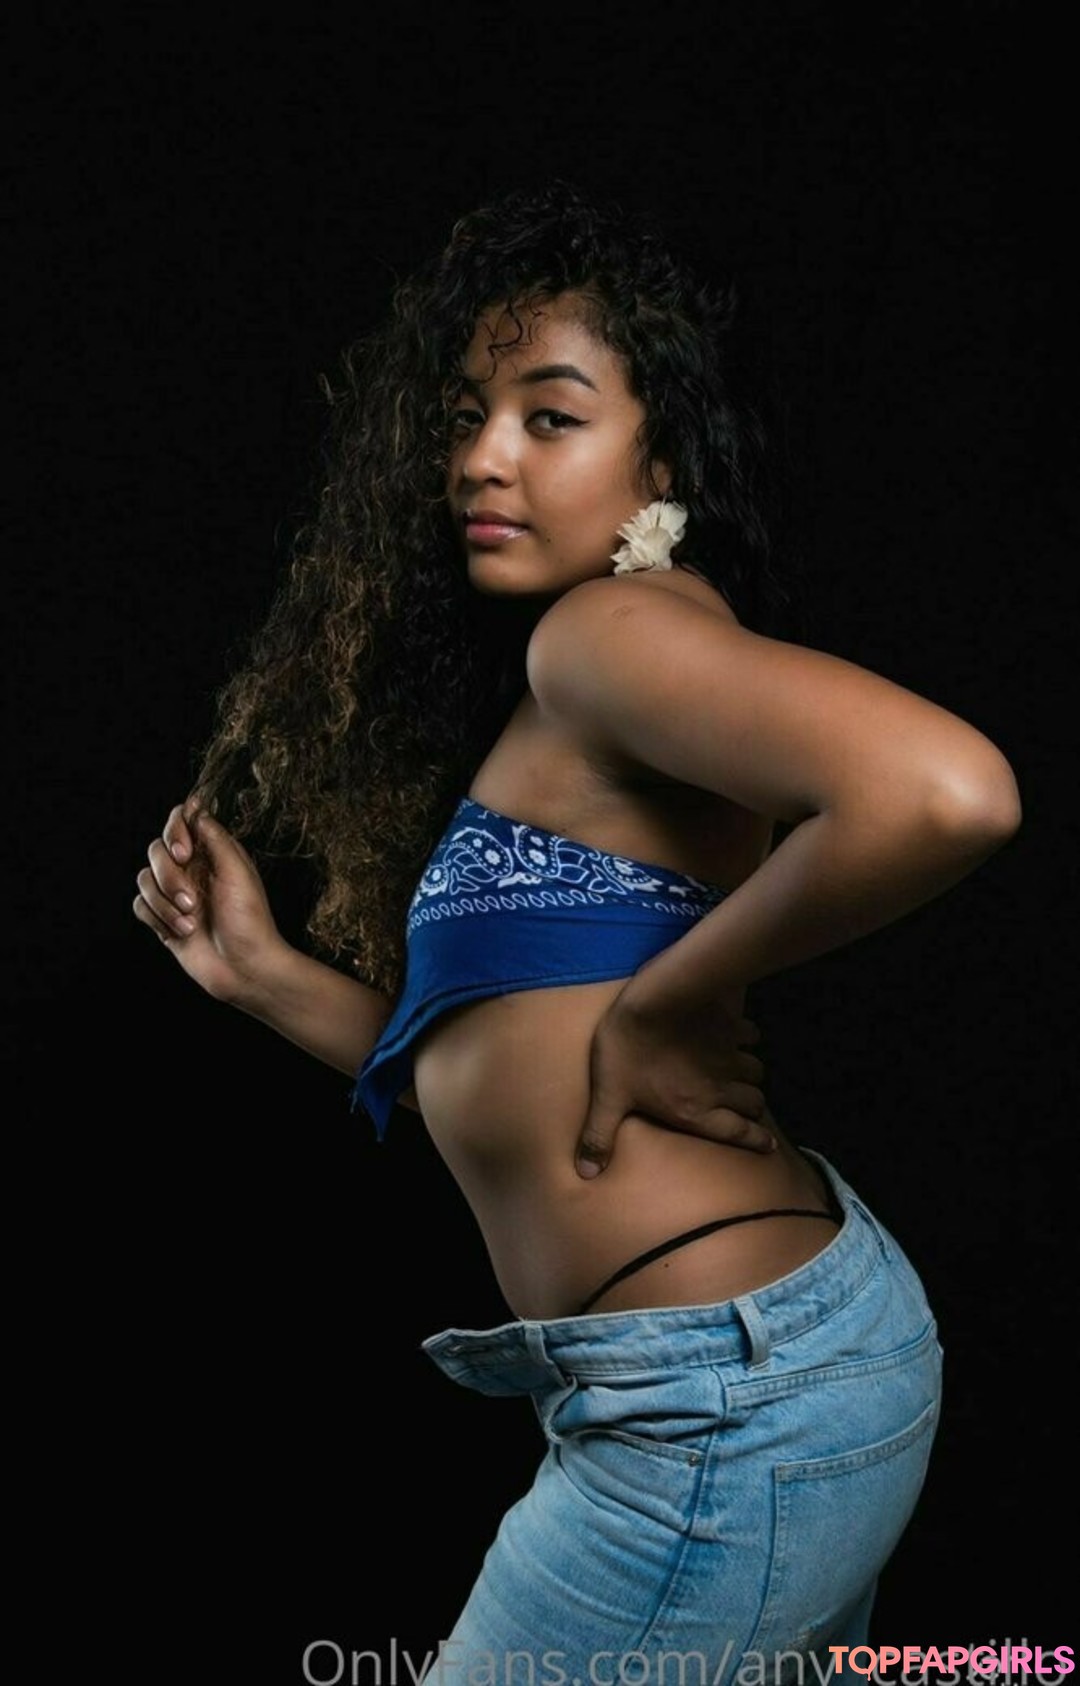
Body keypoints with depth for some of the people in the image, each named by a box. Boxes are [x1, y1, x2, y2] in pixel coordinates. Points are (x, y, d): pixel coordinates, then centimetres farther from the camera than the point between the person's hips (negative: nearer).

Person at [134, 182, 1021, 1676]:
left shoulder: (613, 624, -14)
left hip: (727, 1406, -9)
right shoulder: (528, 714, 13)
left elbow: (948, 793, -33)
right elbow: (492, 1077, 14)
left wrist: (660, 1005, -21)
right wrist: (262, 970, 7)